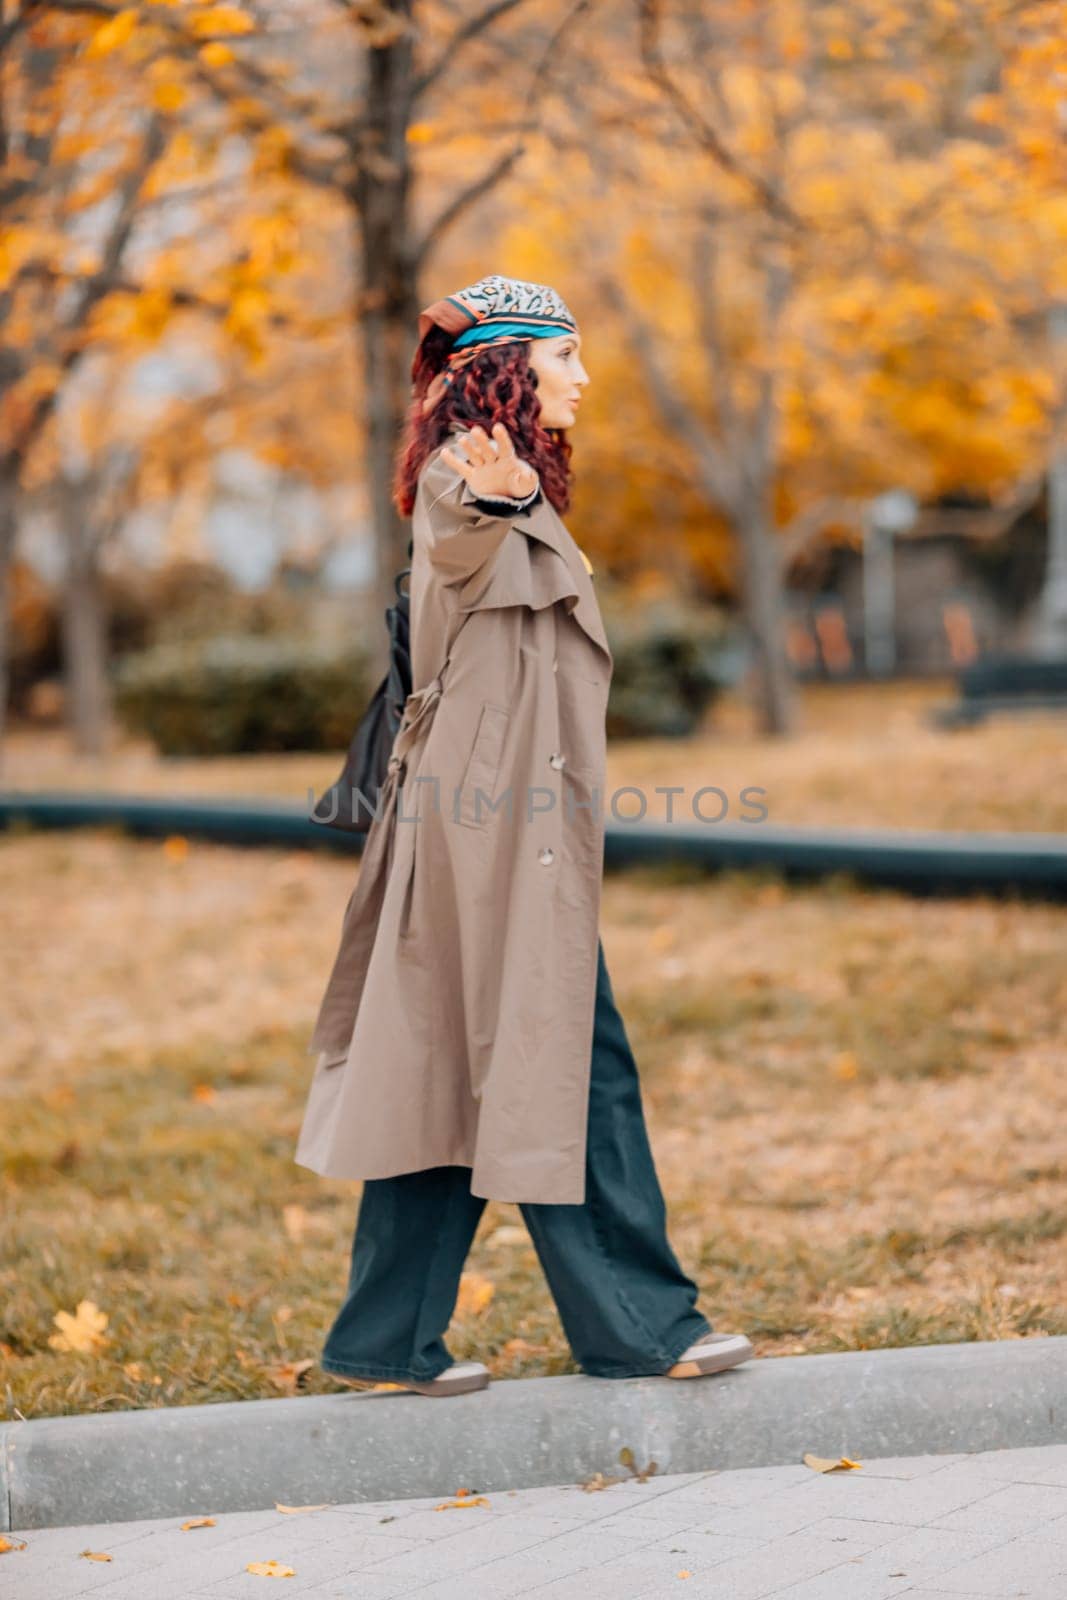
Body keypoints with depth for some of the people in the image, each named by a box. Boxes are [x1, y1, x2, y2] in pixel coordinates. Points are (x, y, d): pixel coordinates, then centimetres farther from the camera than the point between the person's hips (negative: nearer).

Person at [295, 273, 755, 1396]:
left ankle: (388, 1339, 12)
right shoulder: (463, 478, -12)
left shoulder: (504, 485, 19)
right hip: (503, 817, -10)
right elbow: (457, 549, -38)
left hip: (490, 825, 10)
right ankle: (635, 1324, 2)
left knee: (454, 1074, 9)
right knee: (571, 1068, -5)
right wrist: (491, 502, -58)